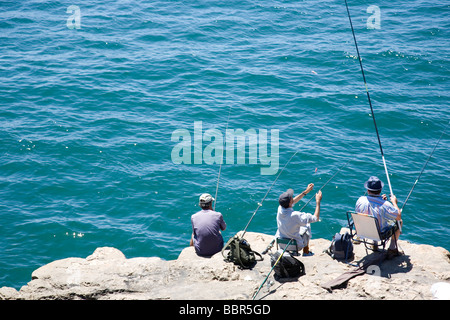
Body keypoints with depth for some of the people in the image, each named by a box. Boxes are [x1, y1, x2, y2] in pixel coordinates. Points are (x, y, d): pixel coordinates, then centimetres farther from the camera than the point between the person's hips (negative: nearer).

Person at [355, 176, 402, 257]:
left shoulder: (360, 200, -20)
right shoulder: (384, 205, -31)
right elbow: (399, 217, -18)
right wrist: (394, 202, -3)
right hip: (380, 233, -4)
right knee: (399, 222, 22)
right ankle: (392, 249, 22)